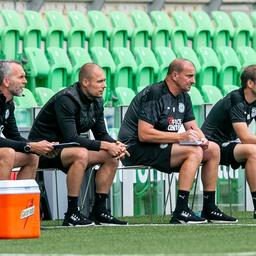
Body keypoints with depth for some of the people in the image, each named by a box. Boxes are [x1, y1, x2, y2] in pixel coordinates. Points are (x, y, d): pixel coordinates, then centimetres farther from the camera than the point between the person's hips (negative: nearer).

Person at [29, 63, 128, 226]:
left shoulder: (97, 101, 4)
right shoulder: (66, 100, -24)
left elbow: (102, 134, 10)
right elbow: (71, 138, -30)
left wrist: (116, 145, -13)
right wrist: (105, 145, -29)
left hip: (65, 148, 9)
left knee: (112, 157, -4)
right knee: (81, 154, -36)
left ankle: (99, 211, -1)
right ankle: (71, 214, -31)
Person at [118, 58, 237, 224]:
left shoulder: (183, 97, 11)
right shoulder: (155, 94, -19)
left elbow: (193, 127, 16)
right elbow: (144, 134, -25)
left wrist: (202, 139, -9)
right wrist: (180, 137, -27)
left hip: (161, 146, 10)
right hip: (136, 149, -10)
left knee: (213, 149, 3)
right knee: (194, 152, -26)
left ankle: (209, 209, 6)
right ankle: (180, 212, -30)